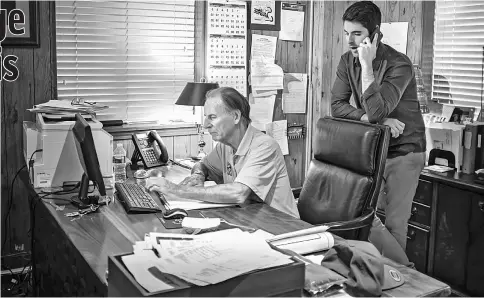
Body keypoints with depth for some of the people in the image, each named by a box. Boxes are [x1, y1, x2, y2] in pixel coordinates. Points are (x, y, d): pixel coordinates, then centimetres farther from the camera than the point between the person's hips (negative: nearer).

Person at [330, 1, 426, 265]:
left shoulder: (398, 64, -18)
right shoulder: (347, 61, 1)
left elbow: (376, 111, -29)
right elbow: (337, 106, -7)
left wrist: (367, 64, -27)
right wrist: (373, 120, -20)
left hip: (404, 152, -5)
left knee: (394, 223, -2)